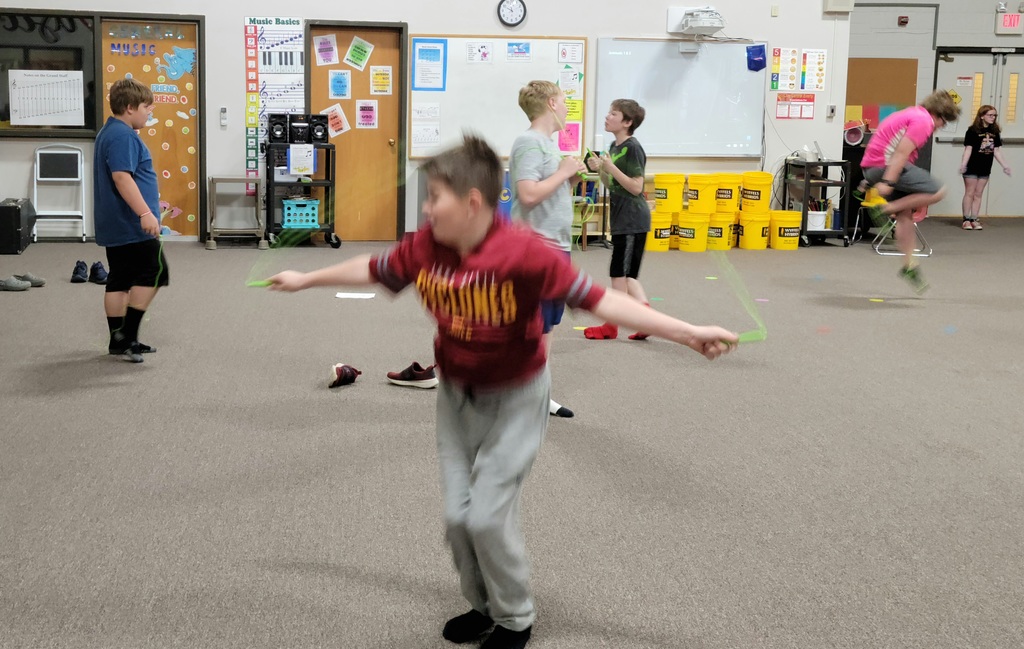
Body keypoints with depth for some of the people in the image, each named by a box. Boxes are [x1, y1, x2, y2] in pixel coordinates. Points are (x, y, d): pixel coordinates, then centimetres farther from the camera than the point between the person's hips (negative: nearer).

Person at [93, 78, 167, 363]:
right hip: (131, 225, -10)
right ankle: (127, 333, -4)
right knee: (153, 272, -4)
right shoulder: (122, 136, -16)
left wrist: (146, 205, 32)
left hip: (116, 224, 10)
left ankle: (120, 340, 14)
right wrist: (145, 213, -30)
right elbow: (122, 177, -27)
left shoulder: (111, 132, 18)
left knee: (119, 280, 10)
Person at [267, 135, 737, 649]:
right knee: (457, 515, 7)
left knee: (487, 514, -7)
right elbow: (371, 270, 6)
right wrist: (305, 279, 19)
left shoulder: (524, 252, -29)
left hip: (515, 397, -5)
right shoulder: (423, 247, -13)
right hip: (455, 394, 5)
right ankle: (483, 606, 33)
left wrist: (687, 332, -35)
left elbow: (597, 298, -30)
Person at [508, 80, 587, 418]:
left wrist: (570, 176, 7)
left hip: (557, 245, 10)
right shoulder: (529, 143, -15)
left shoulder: (546, 143, 15)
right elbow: (528, 194, -26)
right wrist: (563, 172, -15)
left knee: (548, 324, 16)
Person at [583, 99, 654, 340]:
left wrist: (611, 167, -20)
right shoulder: (614, 147, 11)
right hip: (621, 219, 9)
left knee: (619, 273, 0)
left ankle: (611, 325, 11)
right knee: (627, 275, 12)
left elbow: (636, 187, -19)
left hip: (632, 220, -9)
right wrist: (600, 169, 0)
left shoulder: (632, 148, -15)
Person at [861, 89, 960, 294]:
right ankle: (884, 208, -12)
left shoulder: (913, 114, 24)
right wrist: (888, 182, -25)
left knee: (905, 214, 14)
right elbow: (902, 152, -19)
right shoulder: (923, 120, -8)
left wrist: (872, 179, 32)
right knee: (936, 191, -12)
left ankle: (909, 265, 16)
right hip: (886, 164, -10)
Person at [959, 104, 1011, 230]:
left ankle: (974, 220, 12)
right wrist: (963, 164, -22)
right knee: (969, 193, 1)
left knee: (978, 195, 8)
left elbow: (996, 150, 10)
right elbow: (968, 149, -12)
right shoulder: (973, 130, -10)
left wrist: (1004, 165, 8)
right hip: (972, 167, -5)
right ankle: (966, 220, 6)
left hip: (985, 168, 5)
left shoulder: (994, 131, 6)